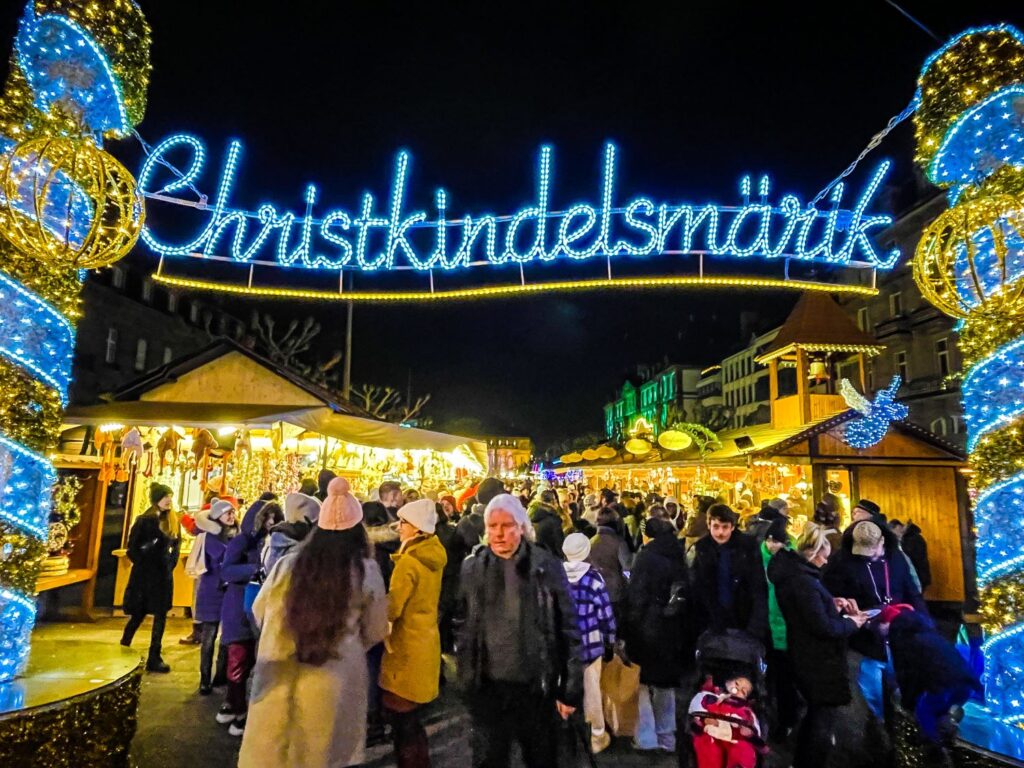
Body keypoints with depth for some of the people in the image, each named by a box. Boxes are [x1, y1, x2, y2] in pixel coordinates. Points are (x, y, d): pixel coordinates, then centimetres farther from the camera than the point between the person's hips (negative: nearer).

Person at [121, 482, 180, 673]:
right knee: (139, 613, 6)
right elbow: (132, 546, -8)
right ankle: (123, 648, 28)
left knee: (161, 615, 4)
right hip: (144, 573, -4)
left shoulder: (173, 521, 5)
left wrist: (171, 563, 3)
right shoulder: (144, 520, -9)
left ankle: (154, 657, 12)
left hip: (164, 574, 4)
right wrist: (142, 563, -8)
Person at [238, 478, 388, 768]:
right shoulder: (367, 571, -13)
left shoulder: (287, 564, -9)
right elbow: (375, 632, -1)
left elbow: (259, 613, 9)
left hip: (280, 677, 1)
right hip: (335, 681, -1)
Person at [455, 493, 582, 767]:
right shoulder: (472, 567, -2)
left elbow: (569, 629, -6)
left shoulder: (546, 566, -10)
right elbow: (463, 626, 7)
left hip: (535, 685, -1)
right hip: (487, 686, 2)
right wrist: (466, 675, 6)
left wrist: (571, 689, -5)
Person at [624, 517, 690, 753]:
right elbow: (685, 594, 9)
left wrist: (630, 629, -10)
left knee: (644, 682, 8)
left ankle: (647, 738, 9)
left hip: (649, 628, -6)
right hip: (673, 628, 6)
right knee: (666, 683, 18)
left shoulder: (647, 556, -13)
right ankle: (666, 738, 26)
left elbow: (636, 596, -16)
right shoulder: (678, 556, 4)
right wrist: (680, 625, 15)